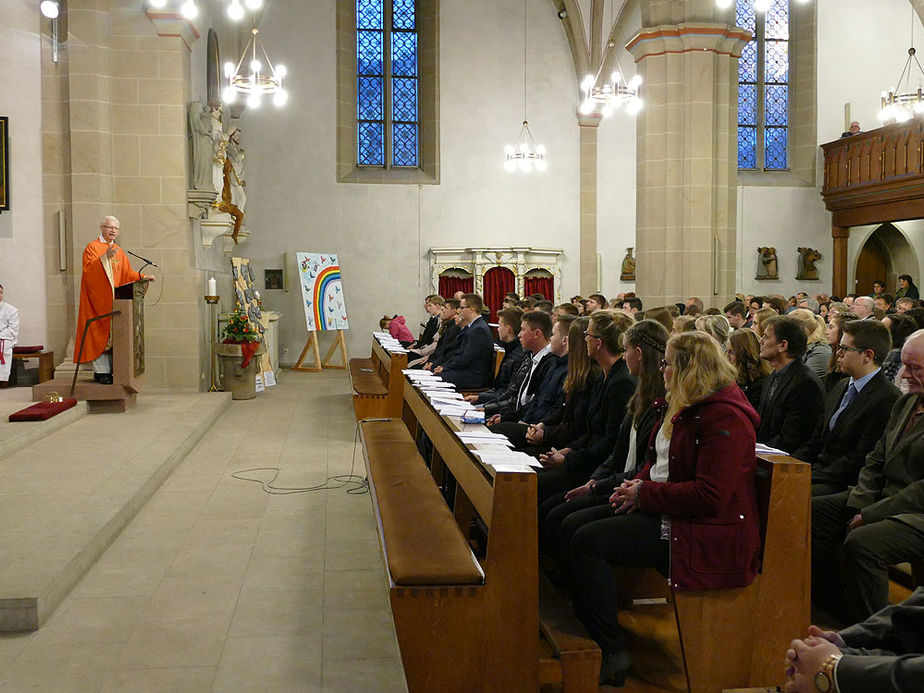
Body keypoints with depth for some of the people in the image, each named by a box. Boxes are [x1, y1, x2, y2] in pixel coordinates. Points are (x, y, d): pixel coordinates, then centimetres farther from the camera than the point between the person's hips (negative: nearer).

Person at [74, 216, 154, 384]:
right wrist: (105, 257, -26)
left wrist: (142, 277, -1)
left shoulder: (119, 252, 18)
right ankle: (100, 371, -8)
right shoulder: (92, 247, -2)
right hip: (97, 299, -6)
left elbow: (127, 273, 15)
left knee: (113, 334, 2)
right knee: (99, 334, -8)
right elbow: (88, 270, -16)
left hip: (114, 300, 6)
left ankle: (109, 369, 6)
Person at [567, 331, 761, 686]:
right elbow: (660, 459, 27)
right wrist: (639, 483, 5)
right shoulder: (683, 407, 14)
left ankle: (611, 654, -11)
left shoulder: (725, 417, -18)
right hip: (661, 509, 11)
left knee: (588, 541, -21)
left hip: (706, 536, -11)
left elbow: (709, 496, -25)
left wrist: (646, 493, -16)